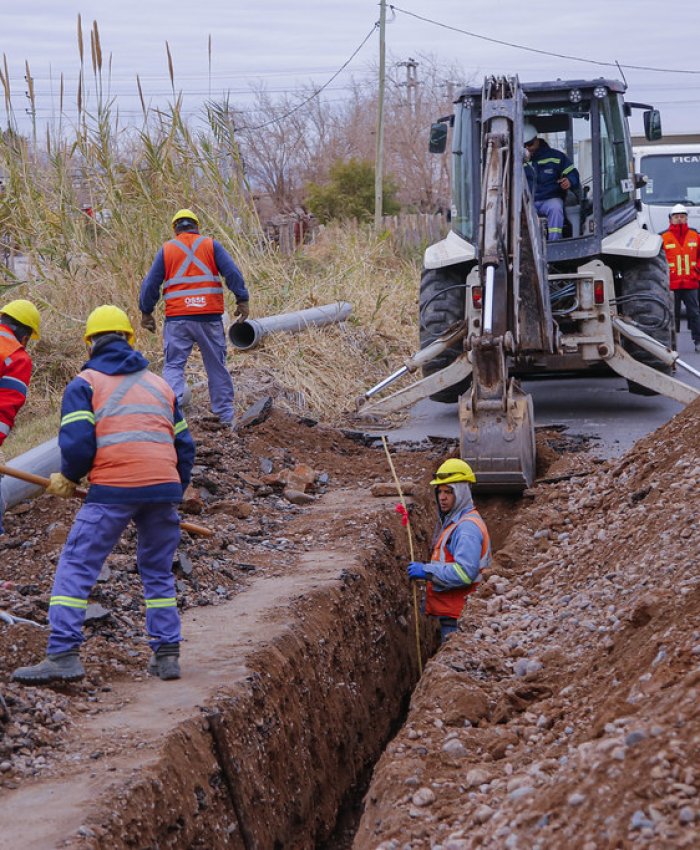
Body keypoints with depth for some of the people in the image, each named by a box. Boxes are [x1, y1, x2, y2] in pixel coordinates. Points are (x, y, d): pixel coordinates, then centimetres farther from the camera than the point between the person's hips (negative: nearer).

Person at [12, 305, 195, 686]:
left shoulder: (84, 384, 7)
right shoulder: (160, 385, 23)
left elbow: (77, 442, -6)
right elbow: (184, 445, 21)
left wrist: (68, 478, 12)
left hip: (112, 490, -5)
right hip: (163, 486, 5)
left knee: (75, 567, 1)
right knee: (158, 571, 19)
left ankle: (63, 654, -8)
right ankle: (167, 654, 17)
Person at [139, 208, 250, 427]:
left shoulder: (166, 249, 6)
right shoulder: (211, 245, 5)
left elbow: (150, 284, 6)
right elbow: (232, 273, -3)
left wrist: (146, 312, 14)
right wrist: (242, 300, 0)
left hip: (177, 319, -1)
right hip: (210, 317, 1)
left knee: (173, 366, 4)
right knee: (217, 366, 11)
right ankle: (226, 415, 16)